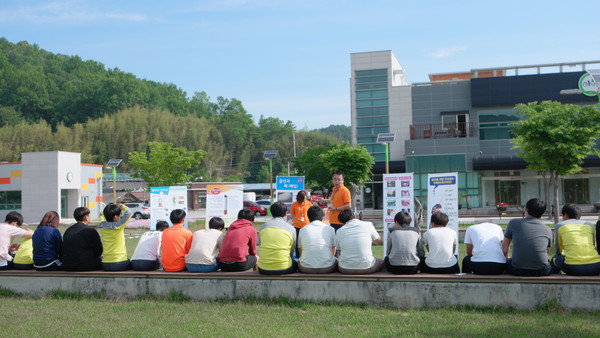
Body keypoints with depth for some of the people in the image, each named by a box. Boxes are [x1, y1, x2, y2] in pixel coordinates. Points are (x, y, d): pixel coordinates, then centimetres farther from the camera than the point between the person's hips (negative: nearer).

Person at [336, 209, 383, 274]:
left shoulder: (339, 231, 1)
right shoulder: (368, 225, -4)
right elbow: (380, 242, 11)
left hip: (345, 270, 2)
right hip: (366, 268, -1)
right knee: (381, 262, 29)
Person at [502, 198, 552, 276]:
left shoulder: (514, 223, 4)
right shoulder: (548, 230, 7)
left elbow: (504, 247, 13)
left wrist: (507, 259, 34)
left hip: (517, 270, -1)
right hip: (541, 271, 2)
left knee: (506, 261, 30)